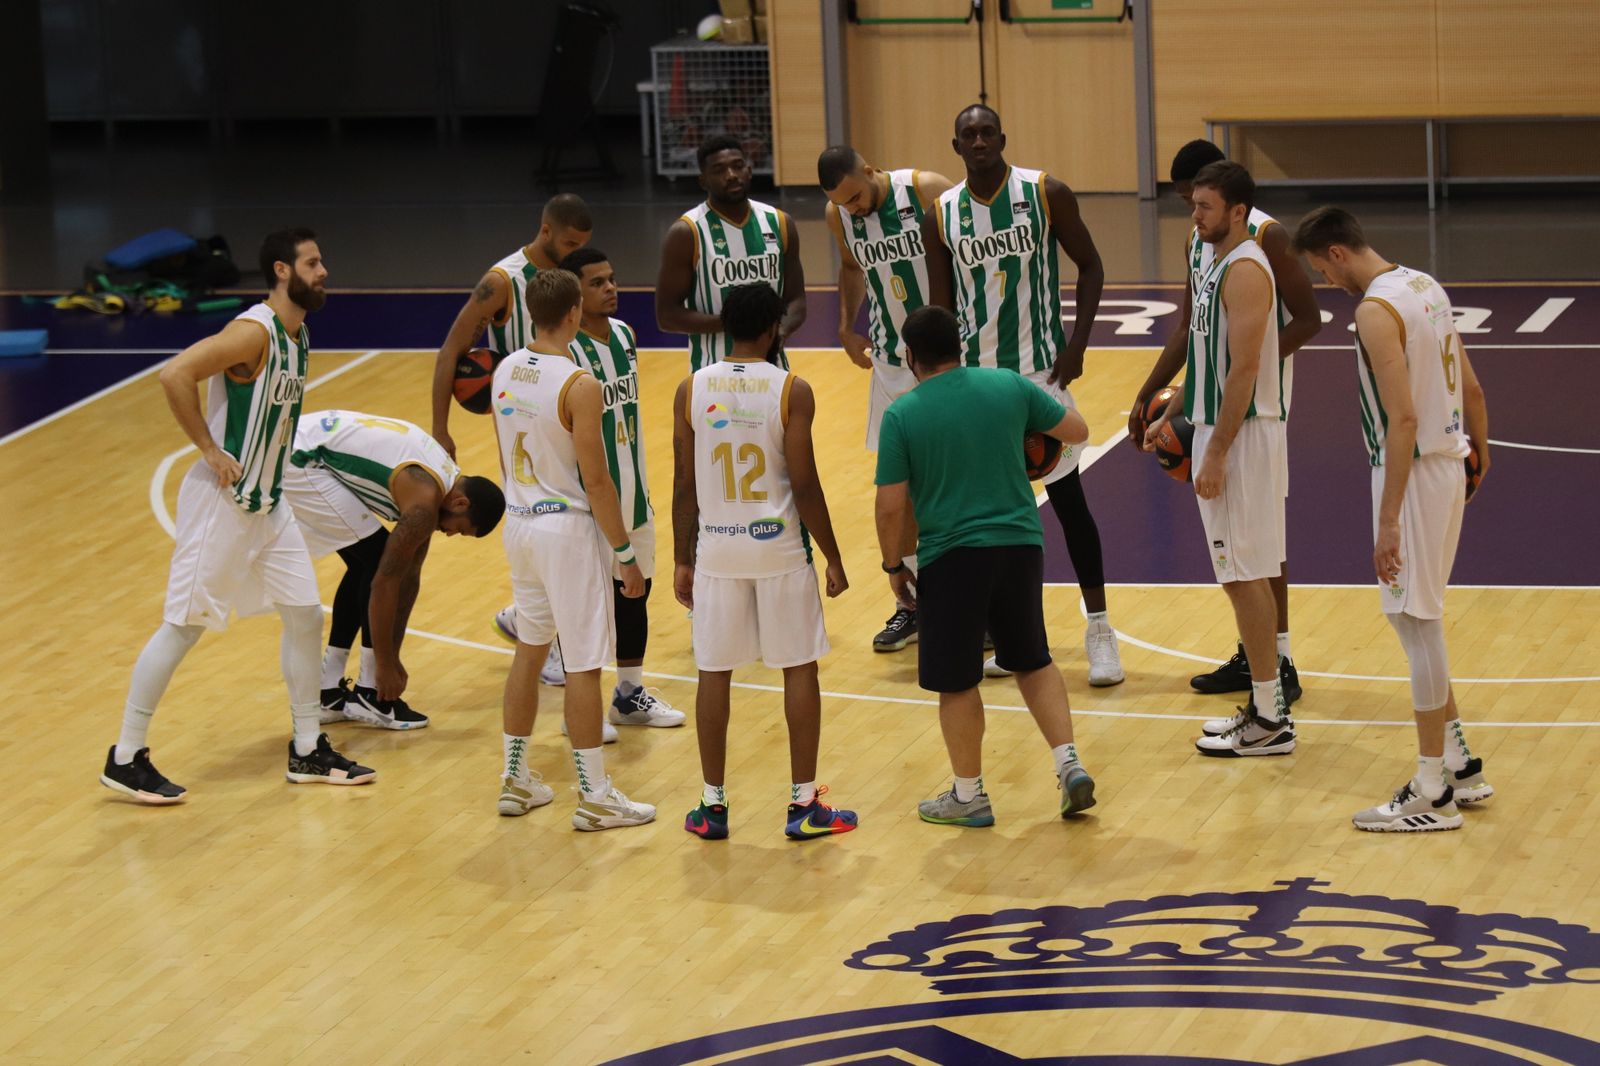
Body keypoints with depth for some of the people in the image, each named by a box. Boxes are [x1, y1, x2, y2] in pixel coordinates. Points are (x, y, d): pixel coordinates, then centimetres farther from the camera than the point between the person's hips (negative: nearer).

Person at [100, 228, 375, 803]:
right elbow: (175, 374, -30)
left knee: (305, 615, 10)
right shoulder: (254, 332, -21)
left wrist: (270, 464, 14)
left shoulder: (298, 335, 8)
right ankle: (126, 759, 7)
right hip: (222, 501, -9)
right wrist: (209, 449, -24)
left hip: (267, 502, 9)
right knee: (184, 626, -2)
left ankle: (308, 751, 21)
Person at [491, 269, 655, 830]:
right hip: (568, 530, -7)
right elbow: (596, 480, -18)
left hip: (519, 524, 7)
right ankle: (594, 798, 5)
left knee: (529, 648, 19)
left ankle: (516, 780, 26)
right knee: (583, 664, 0)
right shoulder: (578, 385, -20)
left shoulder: (505, 372, 2)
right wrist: (626, 554, -11)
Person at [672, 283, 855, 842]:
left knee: (714, 674, 9)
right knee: (799, 669, 7)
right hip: (779, 546, -3)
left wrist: (682, 560, 11)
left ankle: (712, 806, 13)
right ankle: (804, 806, 8)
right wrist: (833, 558, -1)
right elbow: (804, 485, -10)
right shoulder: (791, 391, -10)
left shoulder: (691, 390, -1)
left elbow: (684, 486, 2)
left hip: (716, 548, 3)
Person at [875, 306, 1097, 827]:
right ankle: (1069, 765, 12)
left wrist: (893, 565, 7)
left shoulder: (902, 415, -8)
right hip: (1020, 546, 3)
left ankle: (968, 794, 20)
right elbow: (1077, 430, 10)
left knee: (957, 682, 11)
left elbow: (891, 505, -8)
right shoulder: (1008, 386, 0)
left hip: (951, 557, -3)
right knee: (1033, 661, 22)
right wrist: (1036, 416, 30)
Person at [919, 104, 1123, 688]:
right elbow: (941, 310, 7)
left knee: (1068, 497, -2)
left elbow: (1090, 266, 0)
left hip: (1041, 370, -3)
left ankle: (1099, 631, 6)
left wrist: (1077, 344, -11)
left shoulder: (1046, 194, -7)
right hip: (974, 376, 3)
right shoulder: (942, 217, 1)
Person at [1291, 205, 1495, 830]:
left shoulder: (1376, 309, -19)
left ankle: (1434, 794, 2)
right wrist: (1480, 451, 29)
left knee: (1416, 622, -3)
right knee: (1418, 618, 19)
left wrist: (1389, 519, -24)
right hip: (1448, 464, 9)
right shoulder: (1424, 286, 10)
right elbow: (1470, 389, 16)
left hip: (1415, 472, -9)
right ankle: (1459, 764, 27)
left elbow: (1403, 418, -24)